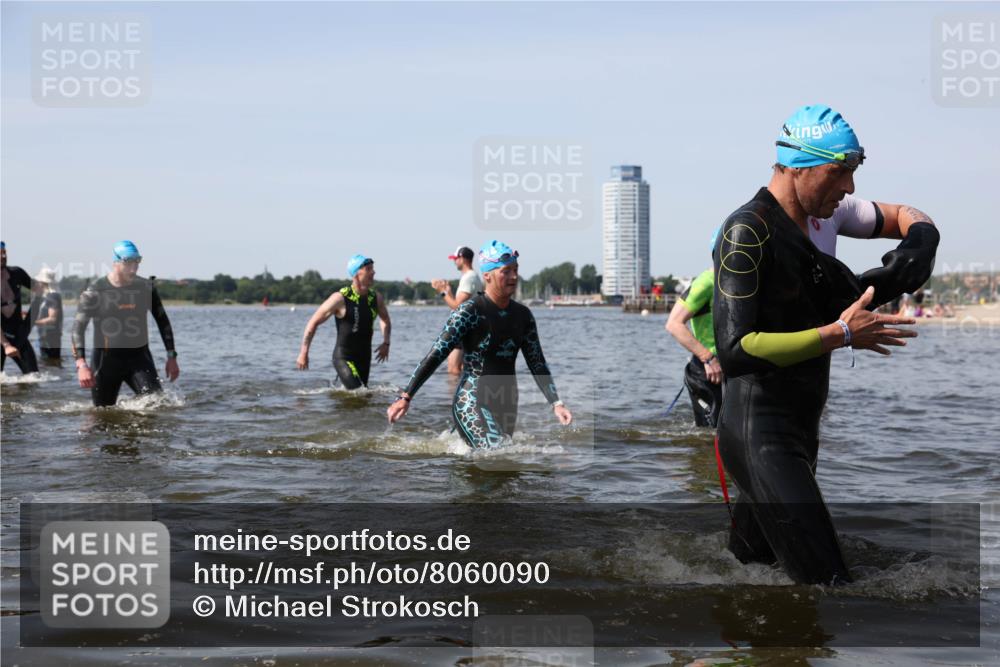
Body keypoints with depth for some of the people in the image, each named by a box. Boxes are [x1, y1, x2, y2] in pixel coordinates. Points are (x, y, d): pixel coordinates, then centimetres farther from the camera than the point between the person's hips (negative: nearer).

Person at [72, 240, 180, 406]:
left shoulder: (145, 287, 0)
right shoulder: (95, 291, -8)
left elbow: (162, 321, 10)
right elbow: (79, 327, -13)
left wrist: (171, 356, 6)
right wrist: (81, 364, -26)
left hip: (139, 357, 1)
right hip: (106, 359, -1)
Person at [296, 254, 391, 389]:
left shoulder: (376, 298, 1)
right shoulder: (340, 299, -15)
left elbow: (385, 320, 22)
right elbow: (313, 323, -8)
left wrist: (386, 343, 6)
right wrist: (304, 353, -10)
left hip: (364, 357, 6)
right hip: (343, 357, -6)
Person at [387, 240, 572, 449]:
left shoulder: (523, 315, 8)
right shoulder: (470, 311, -11)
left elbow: (537, 364, 14)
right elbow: (436, 355, -14)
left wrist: (556, 403, 4)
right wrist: (406, 397, -18)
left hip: (506, 405, 7)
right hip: (472, 404, -7)